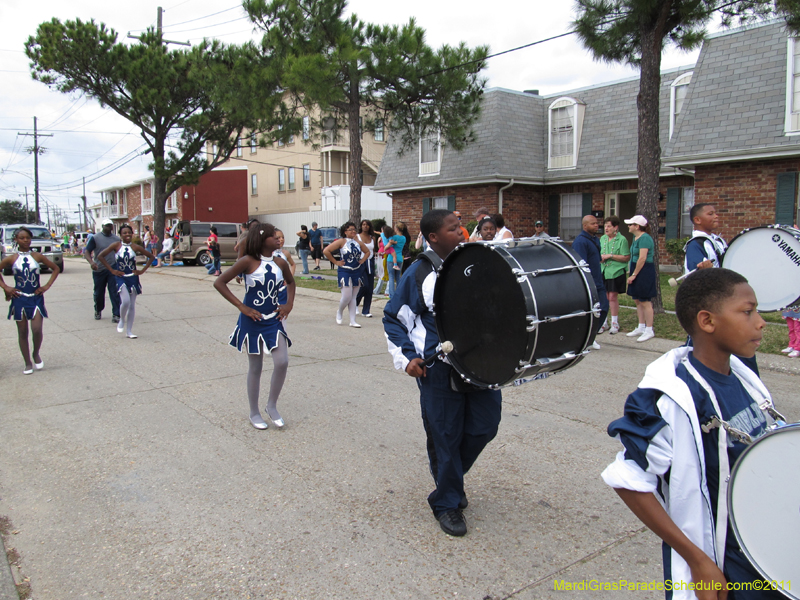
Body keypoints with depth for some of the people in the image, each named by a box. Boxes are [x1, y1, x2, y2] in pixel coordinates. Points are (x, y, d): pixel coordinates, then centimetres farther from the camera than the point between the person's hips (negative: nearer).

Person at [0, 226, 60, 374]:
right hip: (19, 299, 0)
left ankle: (36, 354, 18)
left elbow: (55, 268, 10)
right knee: (22, 332, 6)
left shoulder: (37, 256, 0)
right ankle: (28, 363, 18)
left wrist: (47, 286, 2)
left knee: (37, 330, -10)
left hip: (36, 298, 0)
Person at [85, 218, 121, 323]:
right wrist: (91, 262, -25)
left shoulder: (116, 239, 8)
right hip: (99, 270, -1)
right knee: (98, 293, 12)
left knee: (114, 293, -7)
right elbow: (87, 252, -6)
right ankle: (98, 311, 35)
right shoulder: (95, 238, -2)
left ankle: (116, 314, -5)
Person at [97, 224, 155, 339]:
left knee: (132, 305, 4)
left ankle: (129, 331, 13)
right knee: (125, 301, -20)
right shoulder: (116, 245, -4)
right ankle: (121, 321, 10)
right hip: (121, 278, -2)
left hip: (133, 278, 2)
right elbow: (101, 256, -2)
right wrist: (112, 270, -5)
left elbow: (151, 257, 8)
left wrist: (142, 270, 2)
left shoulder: (135, 247, 0)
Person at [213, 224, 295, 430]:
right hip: (253, 321, -4)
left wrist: (289, 304, 6)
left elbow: (290, 282, 22)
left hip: (274, 320, 4)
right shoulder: (248, 262, -13)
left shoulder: (280, 263, 1)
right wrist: (242, 307, -16)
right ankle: (254, 413, 25)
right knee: (255, 368, 7)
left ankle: (272, 406, 16)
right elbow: (219, 283, -14)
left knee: (282, 362, -7)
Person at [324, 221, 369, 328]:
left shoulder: (358, 242, 7)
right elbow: (326, 251, -12)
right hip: (344, 272, -5)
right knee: (347, 297, -10)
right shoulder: (341, 241, -7)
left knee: (353, 298, 7)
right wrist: (335, 262, -10)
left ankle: (352, 321, 10)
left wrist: (362, 260, 9)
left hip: (357, 272, 5)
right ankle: (339, 312, 21)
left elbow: (367, 251, 24)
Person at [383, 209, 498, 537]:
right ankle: (446, 503, 24)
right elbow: (393, 318, 3)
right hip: (439, 367, -4)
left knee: (484, 427, 9)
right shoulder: (420, 273, -4)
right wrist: (406, 357, -6)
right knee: (445, 436, 3)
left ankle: (452, 475, 37)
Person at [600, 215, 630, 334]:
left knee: (613, 297, -2)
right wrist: (600, 257, 1)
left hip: (616, 272, -5)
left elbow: (626, 257, -10)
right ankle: (603, 323, 14)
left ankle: (615, 323, 10)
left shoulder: (622, 240, -5)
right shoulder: (602, 239, 13)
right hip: (603, 272, 5)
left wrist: (610, 256, -15)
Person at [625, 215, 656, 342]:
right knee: (637, 300, 14)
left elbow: (642, 258, -22)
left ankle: (649, 330, 3)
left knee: (645, 301, -4)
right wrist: (632, 274, 12)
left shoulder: (644, 238, -16)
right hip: (637, 272, 10)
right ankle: (641, 328, 23)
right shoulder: (636, 238, 14)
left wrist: (634, 274, -19)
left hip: (644, 272, -10)